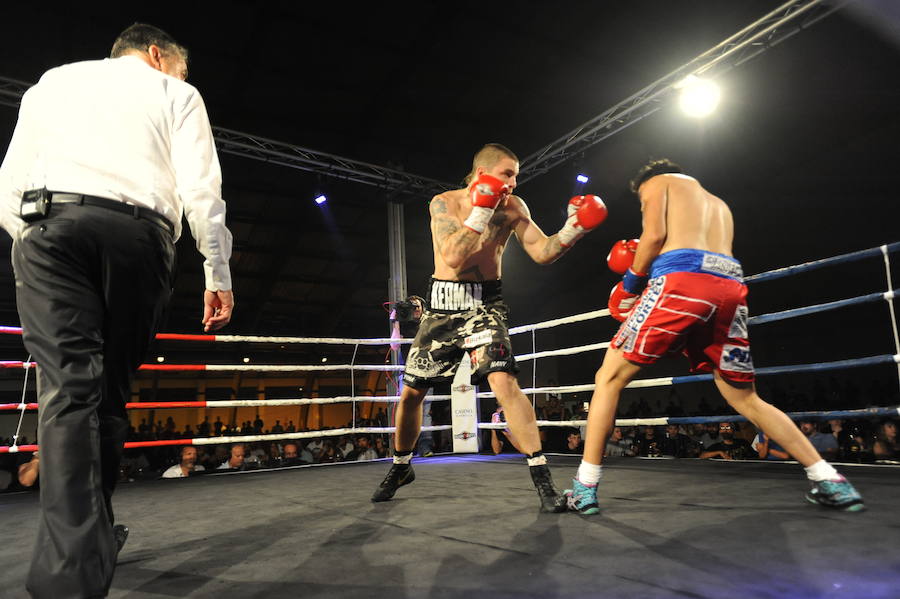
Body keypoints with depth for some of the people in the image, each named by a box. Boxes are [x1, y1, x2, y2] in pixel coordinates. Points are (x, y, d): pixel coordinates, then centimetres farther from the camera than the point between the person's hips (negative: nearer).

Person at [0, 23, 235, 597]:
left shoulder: (52, 82, 28)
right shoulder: (176, 95, 20)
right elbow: (201, 189, 4)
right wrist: (218, 274, 3)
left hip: (52, 226, 2)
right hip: (139, 237, -1)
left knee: (69, 386, -8)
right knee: (111, 390, 8)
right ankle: (94, 537, 13)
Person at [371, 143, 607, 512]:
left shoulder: (512, 207, -2)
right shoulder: (444, 203, -7)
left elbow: (542, 253, -7)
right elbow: (453, 257, -21)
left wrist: (572, 229, -22)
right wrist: (481, 211, -24)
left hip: (484, 304, 0)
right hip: (442, 304, 1)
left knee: (504, 382, -24)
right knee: (411, 392, 8)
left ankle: (542, 478, -14)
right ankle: (401, 467, 33)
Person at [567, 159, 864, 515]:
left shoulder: (657, 182, 20)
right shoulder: (719, 205, 37)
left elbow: (655, 235, 0)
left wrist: (631, 282, 11)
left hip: (681, 281, -6)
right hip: (729, 288, 6)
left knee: (609, 378, 2)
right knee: (747, 400, 21)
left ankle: (584, 488, -1)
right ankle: (830, 482, 19)